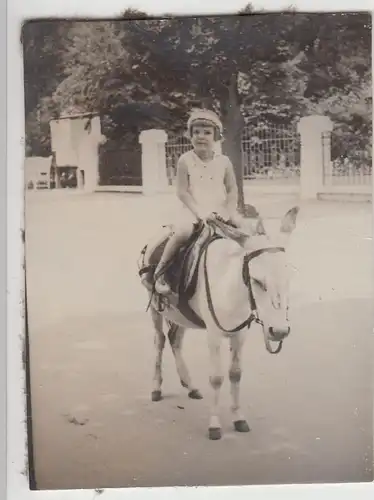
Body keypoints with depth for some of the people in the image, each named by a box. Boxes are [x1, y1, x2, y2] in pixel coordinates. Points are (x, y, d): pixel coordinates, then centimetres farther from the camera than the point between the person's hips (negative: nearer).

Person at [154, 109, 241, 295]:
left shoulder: (224, 161, 2)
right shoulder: (185, 160, -5)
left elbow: (232, 190, 6)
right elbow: (182, 192, -8)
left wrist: (231, 211, -10)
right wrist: (199, 211, -18)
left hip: (219, 210, 4)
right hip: (193, 210, -4)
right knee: (183, 231, -32)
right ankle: (160, 270, -15)